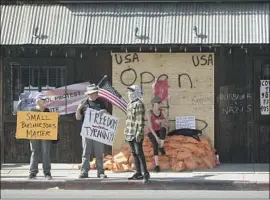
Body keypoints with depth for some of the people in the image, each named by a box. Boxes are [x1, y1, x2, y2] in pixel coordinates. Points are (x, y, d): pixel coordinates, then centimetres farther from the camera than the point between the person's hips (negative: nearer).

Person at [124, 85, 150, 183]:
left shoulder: (139, 104, -11)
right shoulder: (130, 104, 17)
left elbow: (141, 120, -16)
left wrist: (139, 133, -21)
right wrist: (126, 131, 20)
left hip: (136, 134, -9)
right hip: (130, 134, 9)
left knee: (139, 152, -11)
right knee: (134, 153, 10)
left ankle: (145, 173, -8)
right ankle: (138, 173, 16)